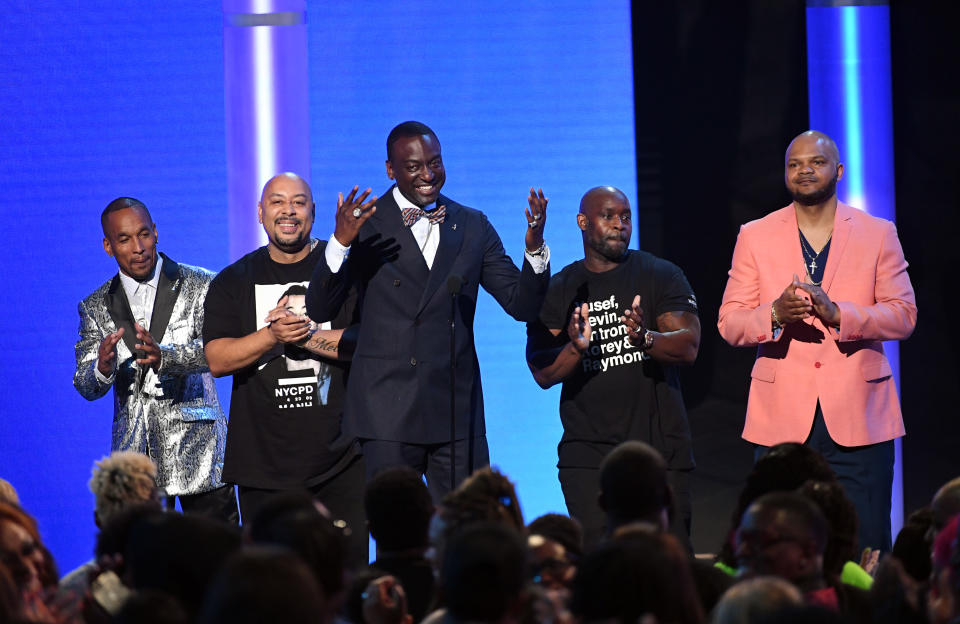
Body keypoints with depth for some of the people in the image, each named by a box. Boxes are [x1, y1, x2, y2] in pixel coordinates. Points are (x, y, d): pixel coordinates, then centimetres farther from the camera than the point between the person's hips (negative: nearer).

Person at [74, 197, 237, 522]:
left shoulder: (201, 285, 2)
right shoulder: (96, 307, 11)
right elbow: (86, 386, 4)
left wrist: (164, 357, -31)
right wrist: (102, 368, -20)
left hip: (196, 450, -2)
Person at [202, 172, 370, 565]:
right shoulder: (234, 281, 11)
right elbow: (217, 359, 0)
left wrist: (305, 335, -15)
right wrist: (272, 335, -15)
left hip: (341, 461, -1)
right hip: (263, 467, 1)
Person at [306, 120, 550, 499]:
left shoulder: (473, 226, 10)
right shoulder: (366, 225, 1)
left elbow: (522, 305, 8)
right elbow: (320, 310, -6)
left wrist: (534, 247, -10)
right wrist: (340, 242, -22)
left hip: (457, 412, 3)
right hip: (388, 415, -3)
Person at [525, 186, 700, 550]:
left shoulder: (662, 276, 6)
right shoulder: (558, 290, 9)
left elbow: (688, 347, -5)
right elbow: (542, 373, 3)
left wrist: (645, 339, -25)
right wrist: (575, 349, -18)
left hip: (661, 448, -1)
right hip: (588, 454, 1)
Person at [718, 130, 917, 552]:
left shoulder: (878, 234, 8)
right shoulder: (755, 237, 10)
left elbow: (903, 315, 1)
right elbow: (729, 323, 6)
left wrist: (836, 312, -16)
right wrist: (776, 314, -16)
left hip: (858, 421, 0)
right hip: (782, 420, 1)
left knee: (864, 556, -3)